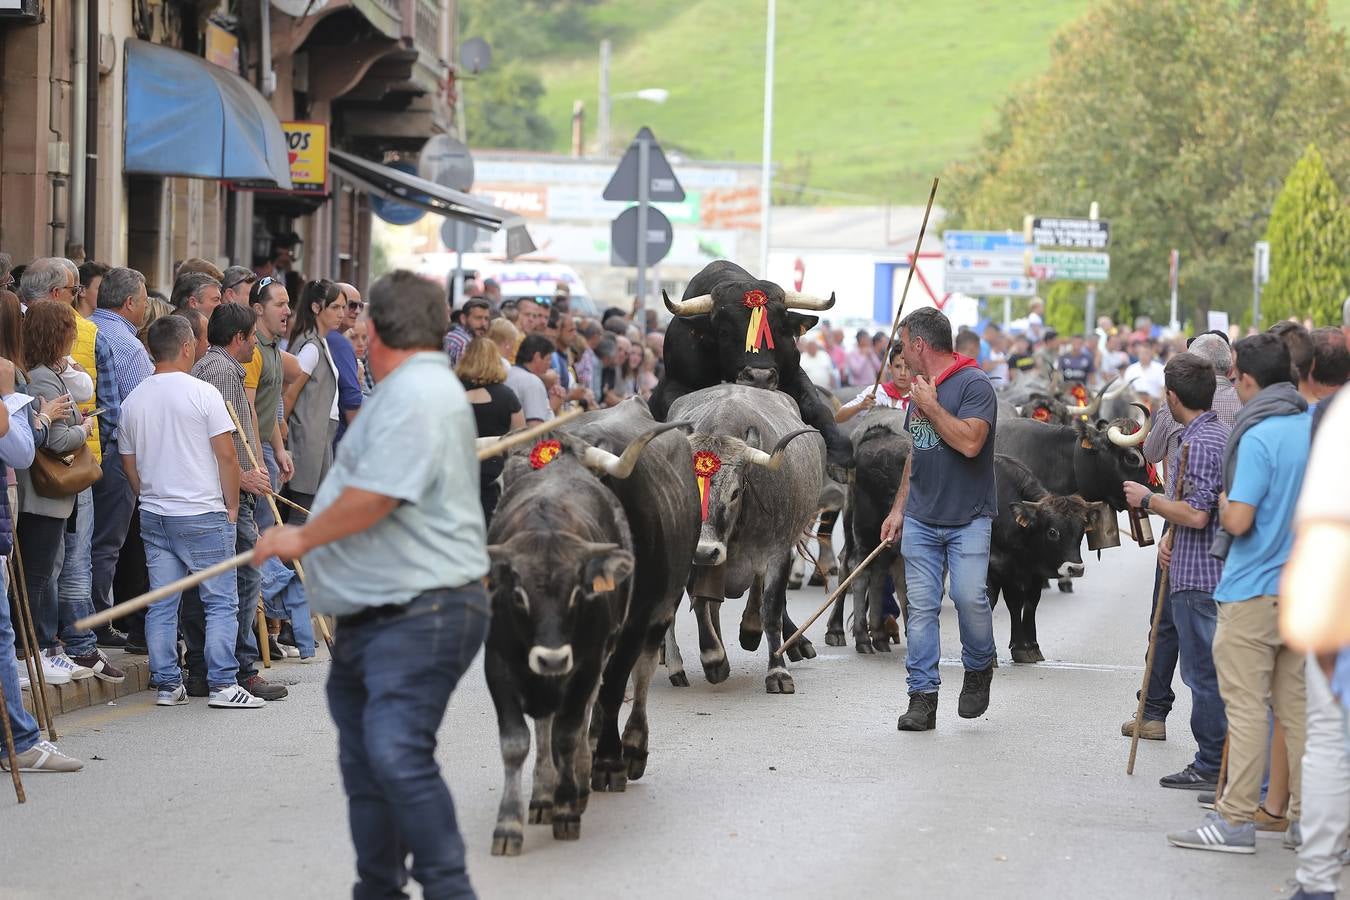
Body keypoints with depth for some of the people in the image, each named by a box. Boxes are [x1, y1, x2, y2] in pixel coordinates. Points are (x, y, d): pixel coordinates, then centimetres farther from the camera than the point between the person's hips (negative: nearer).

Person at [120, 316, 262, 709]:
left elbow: (130, 466, 13)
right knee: (221, 602, 0)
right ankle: (222, 684, -4)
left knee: (161, 604, 8)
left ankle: (167, 685, 10)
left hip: (153, 515, 6)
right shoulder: (203, 393, -10)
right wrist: (231, 506, 0)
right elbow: (226, 456, -10)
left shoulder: (133, 401, 7)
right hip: (202, 515, -6)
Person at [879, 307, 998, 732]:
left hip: (968, 519, -6)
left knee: (969, 596, -18)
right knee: (921, 606, 0)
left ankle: (979, 668, 9)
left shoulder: (973, 384, -8)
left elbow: (969, 442, -22)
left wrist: (930, 407, -13)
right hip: (920, 520, 6)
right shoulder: (919, 389, 17)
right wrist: (899, 508, 19)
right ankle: (922, 697, 1)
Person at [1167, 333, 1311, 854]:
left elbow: (1238, 521, -20)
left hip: (1255, 591, -7)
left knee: (1246, 706, -3)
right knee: (1297, 704, 12)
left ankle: (1236, 820, -2)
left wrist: (1222, 501, -1)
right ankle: (1306, 816, 15)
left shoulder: (1260, 437, -17)